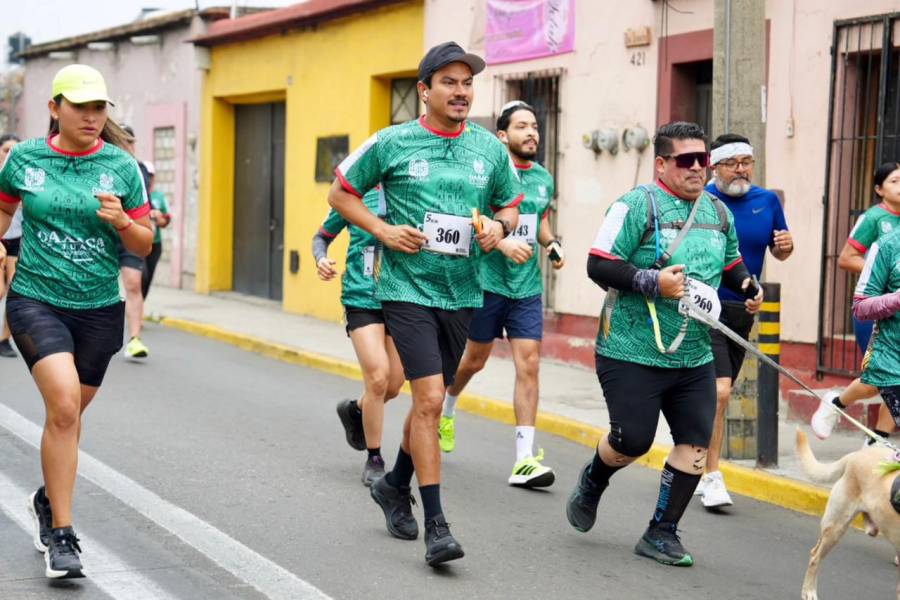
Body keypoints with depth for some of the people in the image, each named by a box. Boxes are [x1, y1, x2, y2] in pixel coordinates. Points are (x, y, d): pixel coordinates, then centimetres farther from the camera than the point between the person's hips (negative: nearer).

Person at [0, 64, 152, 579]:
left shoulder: (122, 166, -1)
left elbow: (145, 245, 4)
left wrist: (123, 222, -15)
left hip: (99, 309, 2)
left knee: (68, 413, 15)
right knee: (64, 404, -21)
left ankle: (48, 499, 43)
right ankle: (62, 535, -13)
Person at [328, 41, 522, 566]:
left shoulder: (491, 148, 5)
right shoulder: (392, 143, -4)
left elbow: (512, 205, 18)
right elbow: (341, 194, 6)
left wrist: (499, 226, -6)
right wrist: (383, 230, -9)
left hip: (462, 293, 5)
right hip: (407, 287, -5)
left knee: (431, 400, 17)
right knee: (429, 398, -15)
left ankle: (395, 485, 41)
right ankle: (436, 524, -11)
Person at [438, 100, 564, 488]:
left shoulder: (543, 179, 10)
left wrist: (552, 244, 5)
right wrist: (502, 242, -29)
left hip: (528, 287, 4)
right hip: (488, 280, -4)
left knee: (529, 365, -6)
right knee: (475, 359, 13)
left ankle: (524, 460, -7)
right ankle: (446, 409, 45)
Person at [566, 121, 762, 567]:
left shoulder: (719, 212, 12)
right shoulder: (638, 205, -9)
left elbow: (731, 265, 28)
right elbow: (599, 265, -14)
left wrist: (749, 285, 7)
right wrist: (652, 282, -23)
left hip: (695, 358, 6)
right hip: (632, 353, -6)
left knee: (696, 442, -1)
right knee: (632, 441, -5)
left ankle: (662, 533, 13)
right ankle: (591, 483, 30)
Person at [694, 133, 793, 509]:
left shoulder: (767, 201, 7)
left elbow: (779, 252, 17)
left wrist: (786, 246, -6)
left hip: (742, 311, 6)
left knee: (716, 397, 14)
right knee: (718, 392, -16)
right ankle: (711, 477, -7)